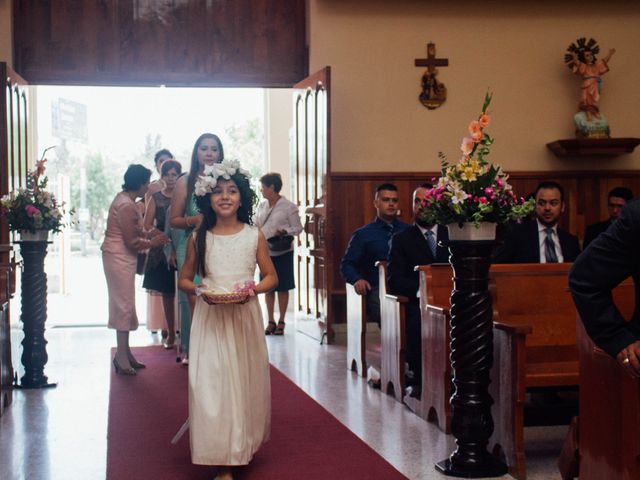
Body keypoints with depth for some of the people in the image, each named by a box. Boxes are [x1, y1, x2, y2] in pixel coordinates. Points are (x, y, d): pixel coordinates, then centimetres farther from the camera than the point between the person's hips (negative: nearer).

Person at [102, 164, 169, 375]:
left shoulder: (123, 199, 12)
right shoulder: (127, 206, -20)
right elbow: (131, 242, -19)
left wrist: (147, 234, 8)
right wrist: (153, 242, -6)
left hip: (119, 257, 10)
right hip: (119, 257, -10)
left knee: (123, 304, 13)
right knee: (125, 304, -6)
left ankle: (124, 352, 20)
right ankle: (122, 356, -1)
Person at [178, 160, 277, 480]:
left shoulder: (254, 236, 1)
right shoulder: (199, 238, 2)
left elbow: (271, 277, 7)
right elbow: (184, 280, 9)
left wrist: (252, 289, -13)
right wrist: (200, 291, -12)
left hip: (245, 317, 0)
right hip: (210, 319, 0)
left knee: (245, 380, 7)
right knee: (211, 383, -5)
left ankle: (245, 446, 25)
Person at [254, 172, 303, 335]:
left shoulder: (289, 206, -6)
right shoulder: (262, 206, 10)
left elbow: (298, 228, -5)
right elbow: (256, 225, 18)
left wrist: (284, 232, -22)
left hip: (282, 253, -5)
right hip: (265, 252, 5)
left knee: (282, 288, 3)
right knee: (268, 287, 8)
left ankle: (281, 322, 12)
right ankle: (271, 322, 16)